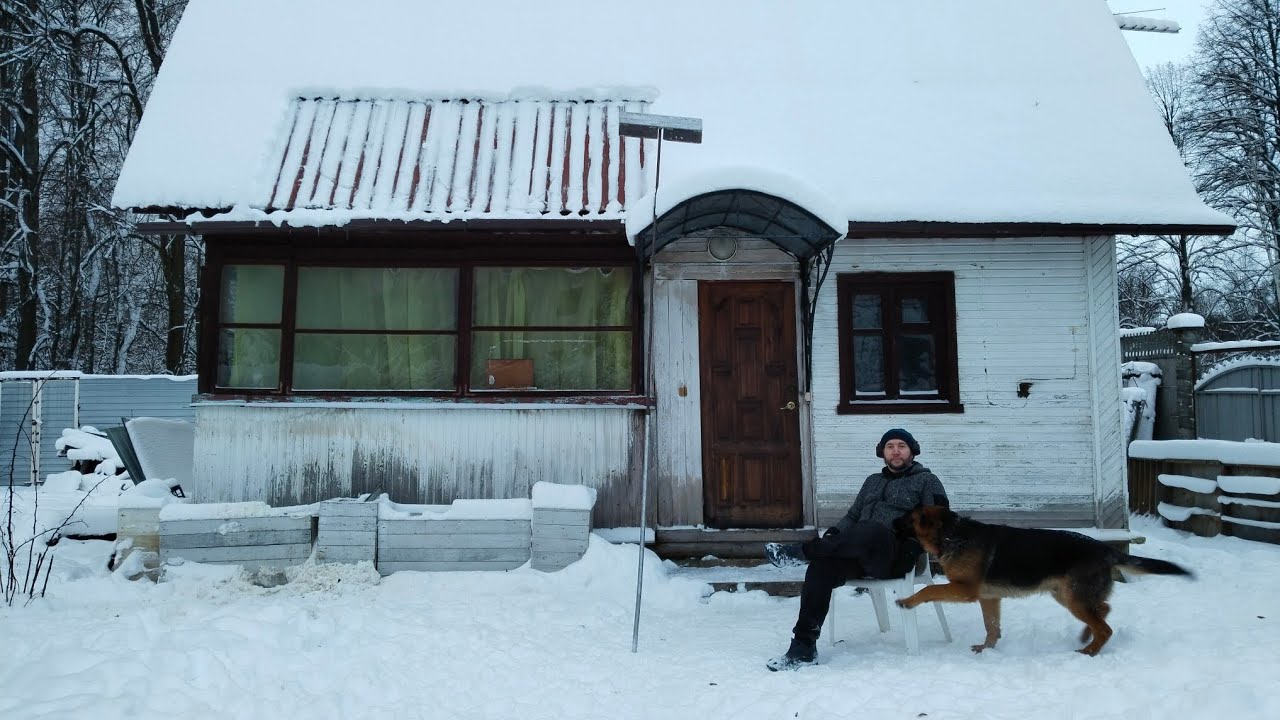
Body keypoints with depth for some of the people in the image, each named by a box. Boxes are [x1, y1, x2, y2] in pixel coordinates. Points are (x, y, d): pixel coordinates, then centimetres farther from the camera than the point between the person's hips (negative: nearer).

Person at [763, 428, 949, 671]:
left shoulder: (926, 480, 14)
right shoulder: (873, 481, 29)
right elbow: (852, 517, 26)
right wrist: (834, 533, 6)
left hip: (897, 556, -5)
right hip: (858, 551, 5)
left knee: (872, 531, -40)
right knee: (821, 566, -26)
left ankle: (801, 551, -31)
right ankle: (804, 645, -27)